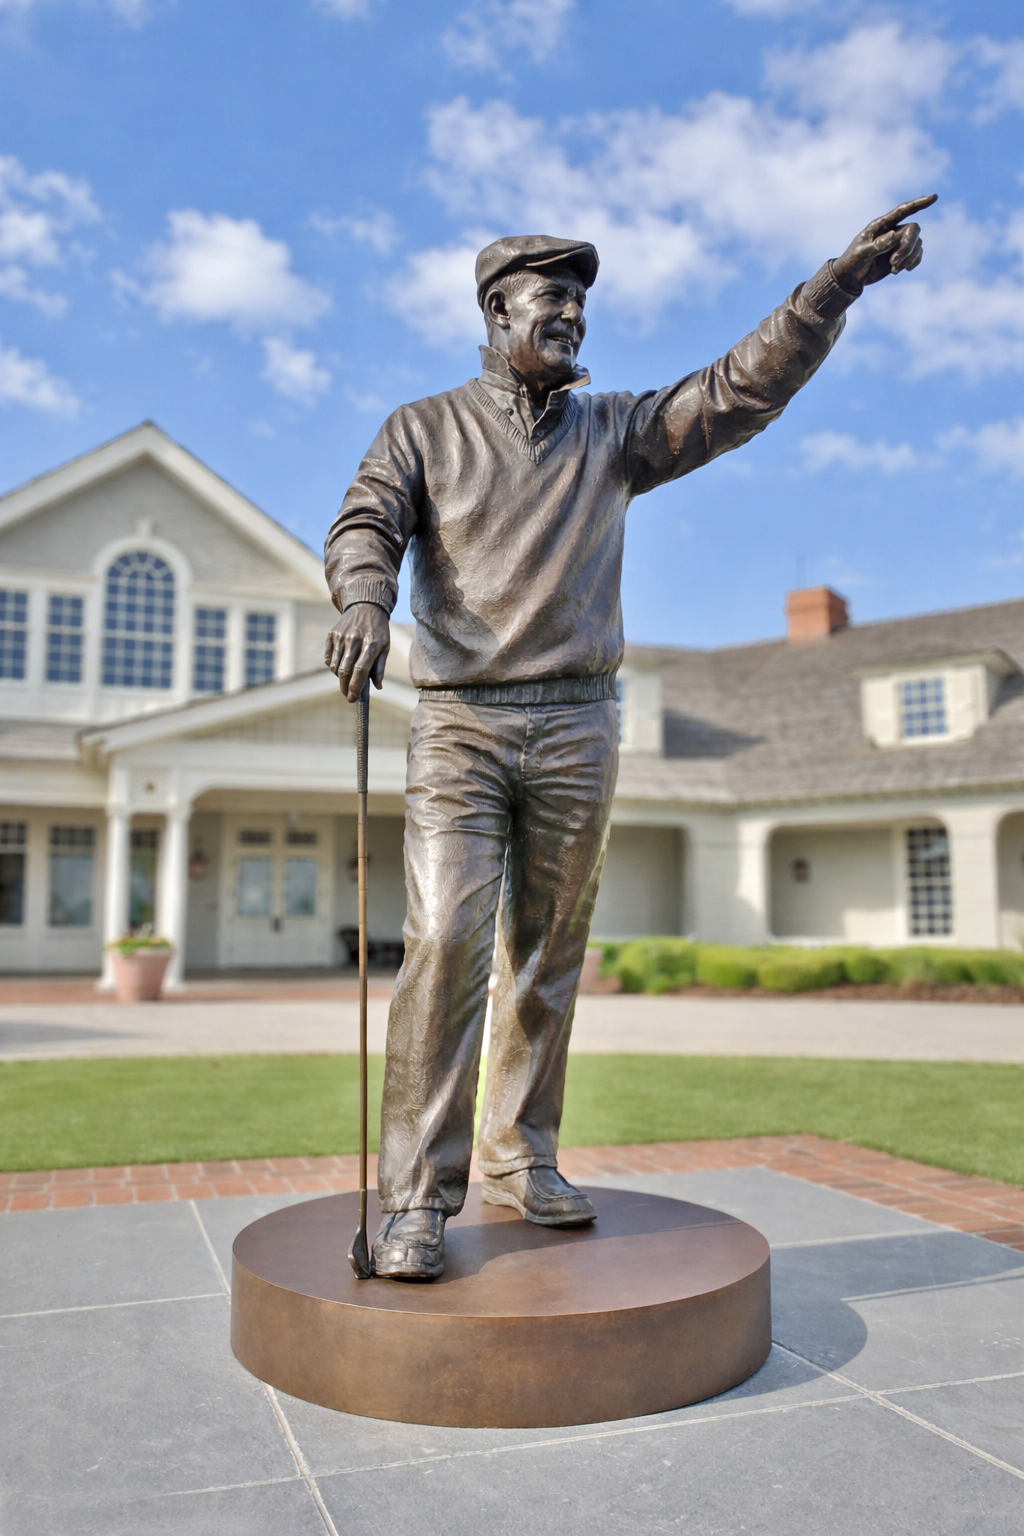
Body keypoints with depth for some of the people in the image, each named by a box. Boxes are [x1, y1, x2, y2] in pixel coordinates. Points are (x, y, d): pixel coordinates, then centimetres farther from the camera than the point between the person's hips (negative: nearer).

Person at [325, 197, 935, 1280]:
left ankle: (520, 1160, 20)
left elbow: (742, 389, 7)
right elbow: (364, 524, -3)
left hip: (577, 725, 3)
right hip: (460, 723, -3)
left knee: (549, 956, 7)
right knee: (447, 943, -15)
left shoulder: (612, 432, 14)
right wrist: (363, 601, -26)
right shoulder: (423, 430, 10)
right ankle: (416, 1199, -7)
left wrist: (842, 279, -4)